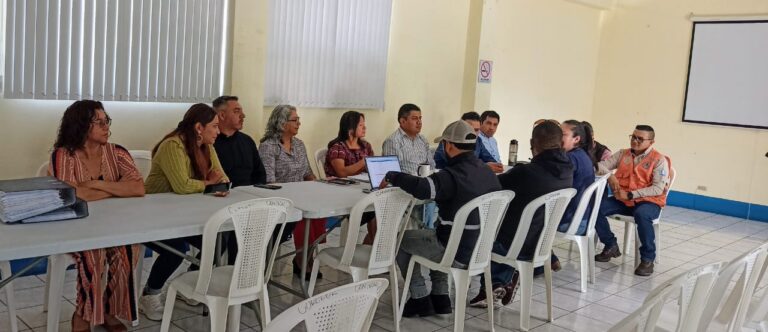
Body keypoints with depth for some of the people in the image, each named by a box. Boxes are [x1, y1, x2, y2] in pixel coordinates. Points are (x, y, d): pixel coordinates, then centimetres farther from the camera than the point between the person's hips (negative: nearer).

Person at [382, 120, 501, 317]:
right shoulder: (488, 172, 0)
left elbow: (421, 188, -38)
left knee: (401, 240, 14)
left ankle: (420, 300, 19)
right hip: (481, 249, 8)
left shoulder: (454, 175, -25)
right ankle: (440, 297, 29)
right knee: (433, 234, 34)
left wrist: (391, 176, -22)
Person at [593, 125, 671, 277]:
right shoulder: (622, 154, 10)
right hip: (623, 199, 5)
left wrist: (630, 195, -20)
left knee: (642, 215, -39)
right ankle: (611, 245, 2)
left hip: (648, 201, -5)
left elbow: (658, 189, -15)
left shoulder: (659, 160, -6)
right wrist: (610, 176, -16)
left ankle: (647, 258, -19)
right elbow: (600, 165, 6)